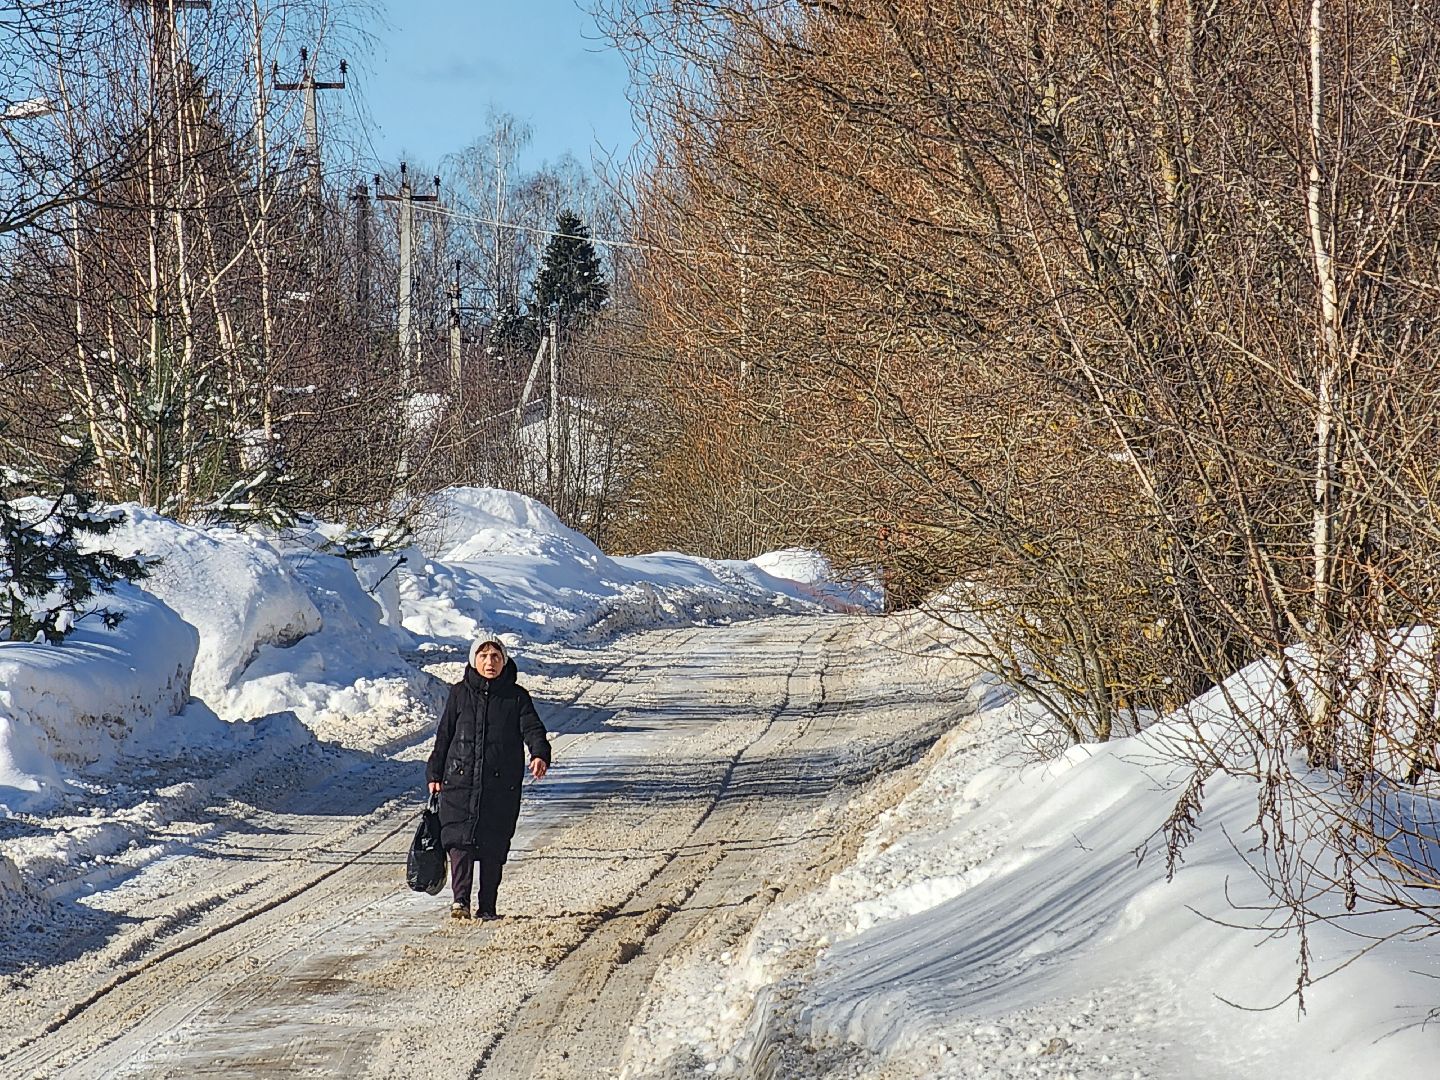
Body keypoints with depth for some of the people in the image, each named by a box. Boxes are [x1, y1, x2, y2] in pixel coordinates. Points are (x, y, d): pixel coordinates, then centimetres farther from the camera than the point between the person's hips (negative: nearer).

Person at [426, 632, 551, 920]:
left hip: (502, 787, 0)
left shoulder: (517, 697, 6)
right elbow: (444, 735, 14)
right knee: (460, 839, -15)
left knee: (494, 846, 2)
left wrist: (540, 755, -26)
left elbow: (533, 729, -6)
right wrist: (434, 774, 11)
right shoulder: (460, 694, 9)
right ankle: (460, 900, -19)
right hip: (460, 782, 0)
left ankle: (487, 907, 10)